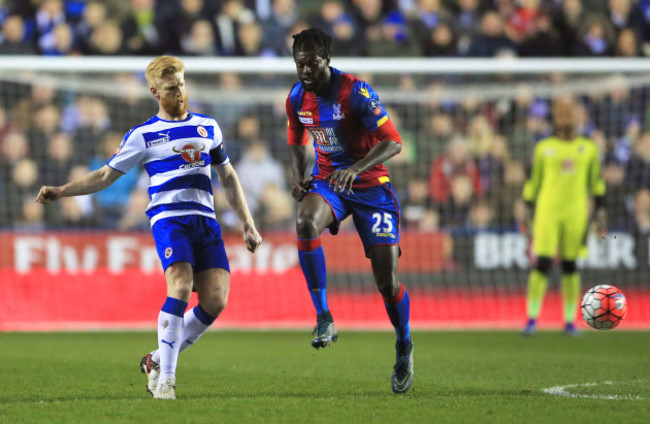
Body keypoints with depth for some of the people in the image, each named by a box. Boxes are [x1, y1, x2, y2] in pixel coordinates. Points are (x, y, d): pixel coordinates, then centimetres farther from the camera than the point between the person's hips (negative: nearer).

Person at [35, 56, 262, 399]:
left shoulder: (208, 127, 17)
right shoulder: (143, 135, 7)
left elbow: (228, 178, 25)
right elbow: (106, 175, 9)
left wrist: (248, 225, 20)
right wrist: (61, 191, -3)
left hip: (206, 221, 4)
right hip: (169, 217, -4)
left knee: (215, 300, -11)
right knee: (180, 287, -25)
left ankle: (158, 360, 7)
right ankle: (165, 378, -20)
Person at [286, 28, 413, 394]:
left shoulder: (355, 91, -18)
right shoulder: (297, 98, -2)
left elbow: (393, 143, -21)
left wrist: (356, 168, -35)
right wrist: (299, 178, -3)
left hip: (370, 184, -4)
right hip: (328, 181, 4)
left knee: (388, 281, -7)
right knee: (306, 223, -33)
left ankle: (404, 347, 21)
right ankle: (324, 318, -26)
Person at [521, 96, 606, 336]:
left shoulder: (588, 148, 10)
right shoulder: (544, 148, 7)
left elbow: (596, 181, 14)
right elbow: (534, 181, 12)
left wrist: (600, 211, 7)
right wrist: (528, 211, 7)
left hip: (576, 213, 1)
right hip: (547, 211, -1)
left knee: (570, 266, 3)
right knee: (543, 263, -10)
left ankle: (569, 322, 9)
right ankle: (532, 319, -7)